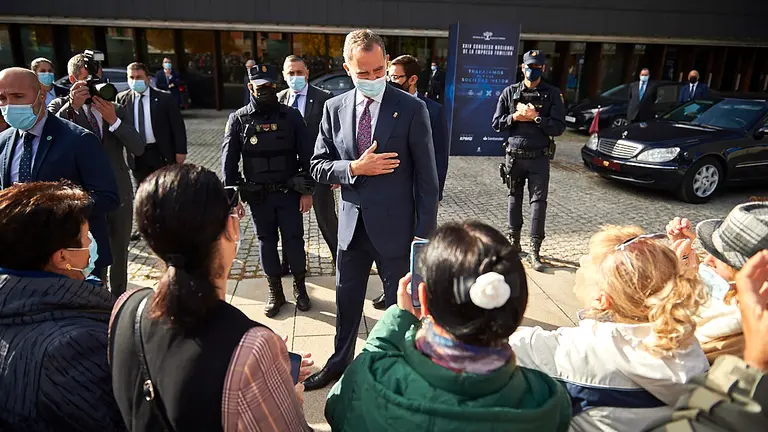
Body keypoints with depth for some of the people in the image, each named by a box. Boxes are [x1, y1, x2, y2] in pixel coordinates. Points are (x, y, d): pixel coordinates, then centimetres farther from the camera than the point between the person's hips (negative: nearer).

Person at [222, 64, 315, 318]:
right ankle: (275, 292, 27)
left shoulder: (291, 115, -2)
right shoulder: (238, 119, -1)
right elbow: (229, 161, 1)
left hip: (289, 193, -1)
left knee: (294, 241, 5)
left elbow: (306, 155, 0)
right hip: (258, 196, 1)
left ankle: (300, 287, 26)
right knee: (267, 243, 11)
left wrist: (307, 191, -3)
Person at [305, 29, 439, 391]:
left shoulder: (411, 109, -10)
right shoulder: (335, 109, 1)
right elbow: (318, 166, 3)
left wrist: (425, 233, -11)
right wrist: (355, 168, -16)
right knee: (346, 299, 20)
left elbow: (426, 177, -9)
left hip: (395, 226, -3)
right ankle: (339, 362, 43)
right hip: (352, 224, 4)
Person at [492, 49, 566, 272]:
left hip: (539, 158, -2)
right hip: (514, 155, 2)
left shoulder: (552, 94, 0)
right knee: (514, 198, 12)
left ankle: (534, 251, -2)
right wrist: (515, 117, -12)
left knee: (538, 201, -6)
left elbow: (559, 127, -7)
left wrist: (536, 117, -17)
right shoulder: (510, 92, 5)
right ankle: (514, 241, 28)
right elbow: (496, 123, 4)